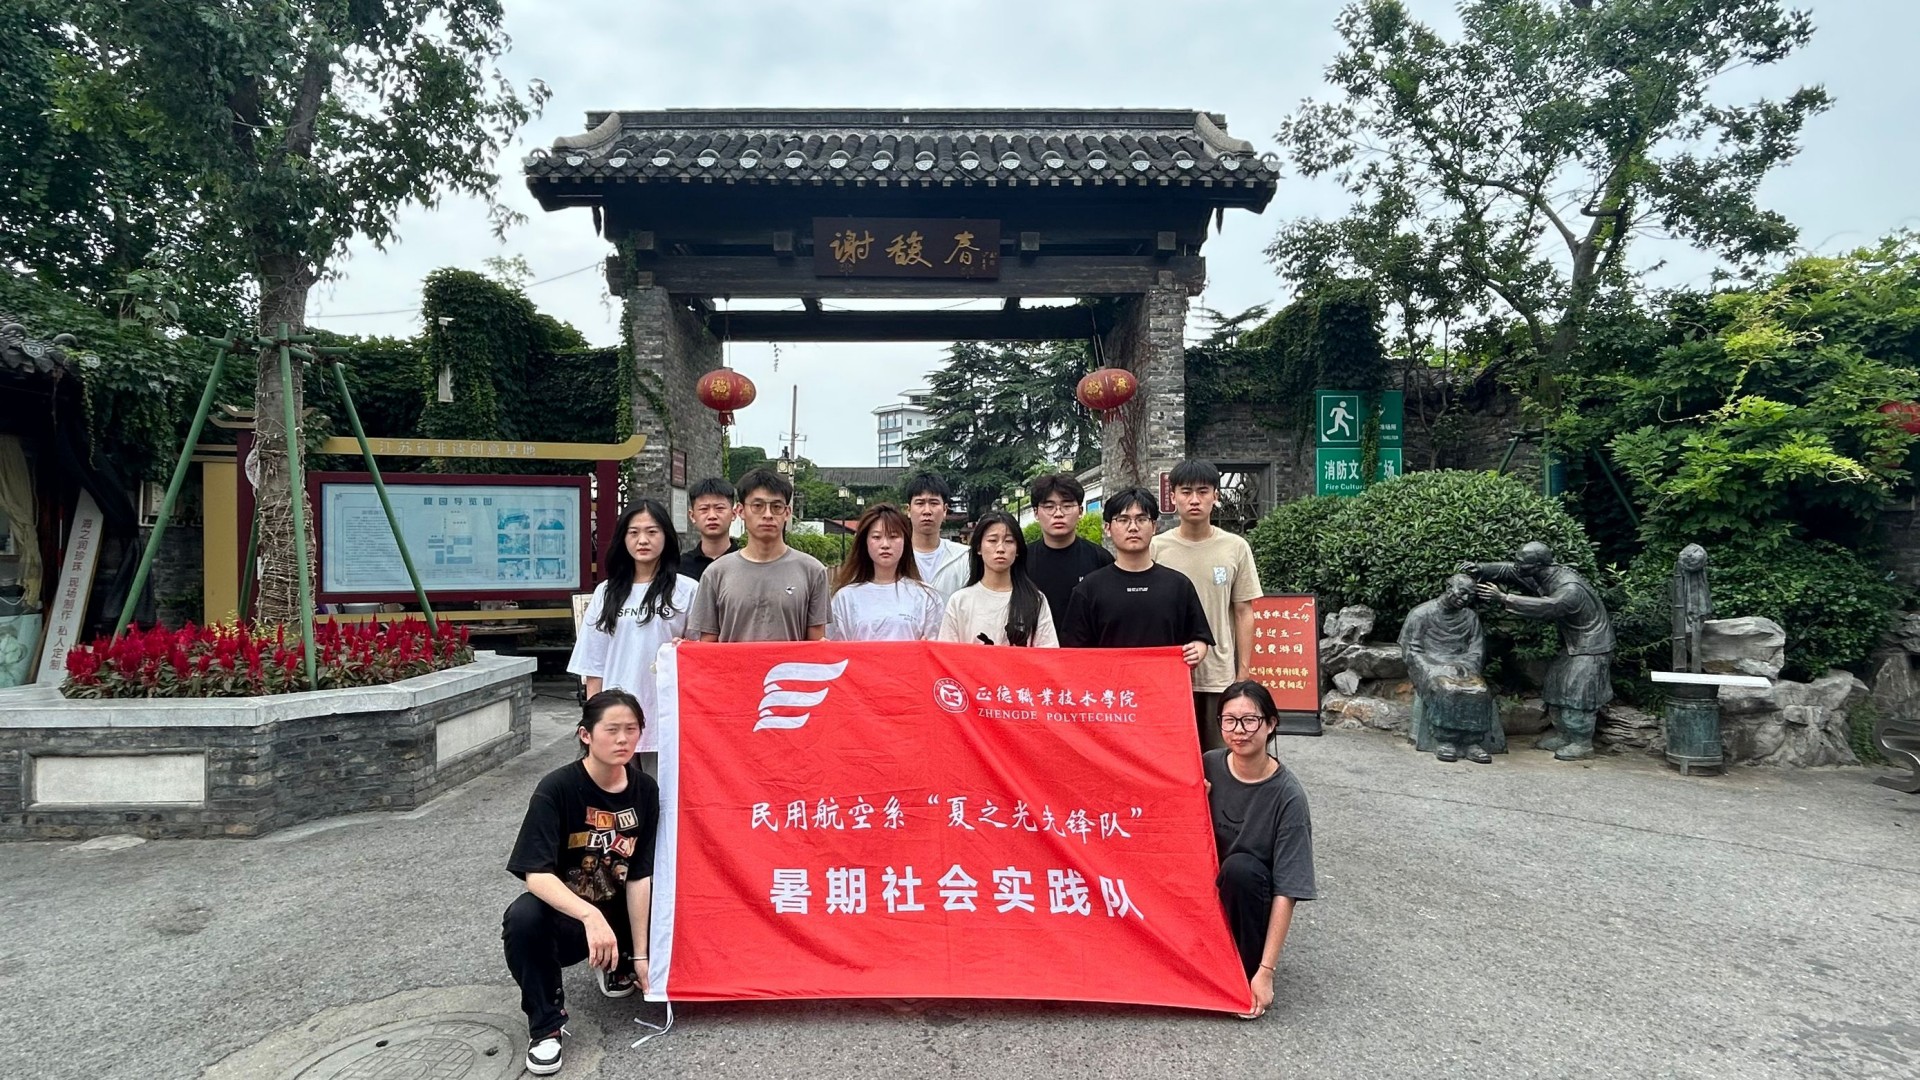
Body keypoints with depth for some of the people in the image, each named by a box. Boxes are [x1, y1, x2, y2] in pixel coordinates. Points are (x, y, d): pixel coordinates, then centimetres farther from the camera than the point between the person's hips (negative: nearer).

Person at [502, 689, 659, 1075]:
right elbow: (537, 875, -28)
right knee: (522, 917, -34)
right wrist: (591, 916, -43)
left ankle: (617, 964, 17)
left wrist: (639, 953, -10)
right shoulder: (556, 788, -19)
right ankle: (546, 1024, -12)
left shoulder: (644, 791, -8)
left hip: (618, 913, 4)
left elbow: (639, 877, -8)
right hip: (564, 916, -4)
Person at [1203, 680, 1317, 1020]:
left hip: (1251, 895, -4)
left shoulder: (1288, 795, -21)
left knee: (1241, 867, -32)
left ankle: (1247, 972, -12)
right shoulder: (1208, 766, -10)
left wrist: (1265, 971, -25)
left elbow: (1286, 890, -22)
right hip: (1208, 892, 4)